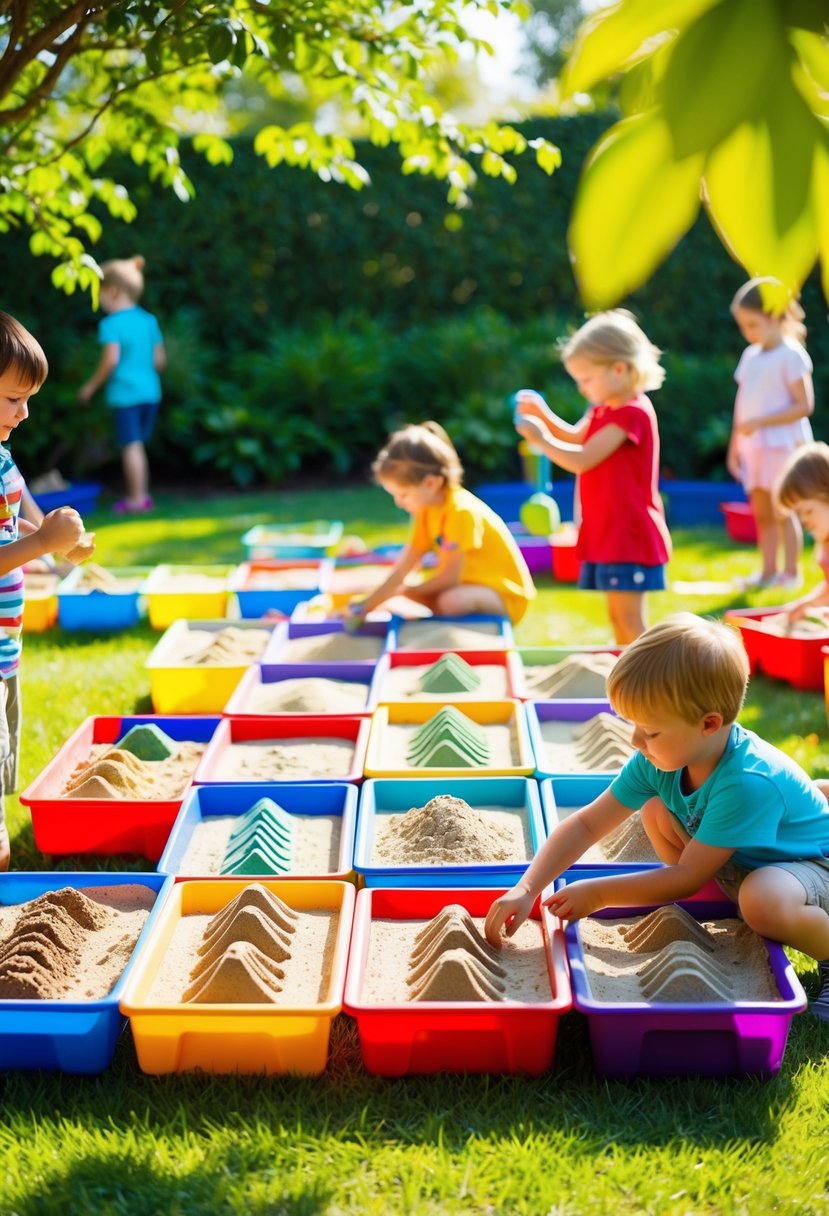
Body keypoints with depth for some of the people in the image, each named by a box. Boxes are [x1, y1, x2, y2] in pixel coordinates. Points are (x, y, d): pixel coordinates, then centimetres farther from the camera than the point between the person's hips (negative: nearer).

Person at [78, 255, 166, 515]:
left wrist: (91, 386, -6)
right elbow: (159, 360, 9)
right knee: (138, 444, 16)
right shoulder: (149, 320, 9)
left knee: (131, 445, -2)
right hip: (150, 391, 6)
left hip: (124, 393, -6)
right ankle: (141, 494, 20)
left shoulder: (110, 324, -10)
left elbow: (111, 360, -18)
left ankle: (136, 498, 0)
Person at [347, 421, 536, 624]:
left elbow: (450, 577, -22)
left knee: (451, 601, -35)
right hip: (470, 585, 8)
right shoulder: (427, 510, 2)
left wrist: (409, 590, -6)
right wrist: (368, 604, -8)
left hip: (505, 595, -8)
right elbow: (402, 569, 0)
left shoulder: (461, 511, -24)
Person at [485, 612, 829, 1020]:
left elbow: (687, 878, -28)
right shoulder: (657, 760, -16)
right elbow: (586, 824, -11)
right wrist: (526, 890, -21)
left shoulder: (747, 783, -36)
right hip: (746, 863, 7)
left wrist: (597, 893, -22)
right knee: (656, 814, -6)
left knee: (763, 900, -39)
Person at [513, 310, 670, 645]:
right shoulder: (605, 409, 11)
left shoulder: (631, 413, -19)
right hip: (606, 534, 10)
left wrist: (539, 440, -11)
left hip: (629, 537, -10)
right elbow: (576, 437, 27)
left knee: (630, 619, -6)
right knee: (617, 616, 16)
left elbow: (581, 460, -22)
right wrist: (542, 414, 11)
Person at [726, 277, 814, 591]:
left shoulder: (791, 356, -10)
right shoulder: (750, 356, 12)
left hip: (782, 444, -7)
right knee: (761, 511, 8)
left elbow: (804, 405, -15)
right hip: (753, 446, 7)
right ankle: (768, 571, 14)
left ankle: (791, 572, 7)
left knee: (782, 510, -3)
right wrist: (735, 444, 14)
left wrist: (760, 422, -20)